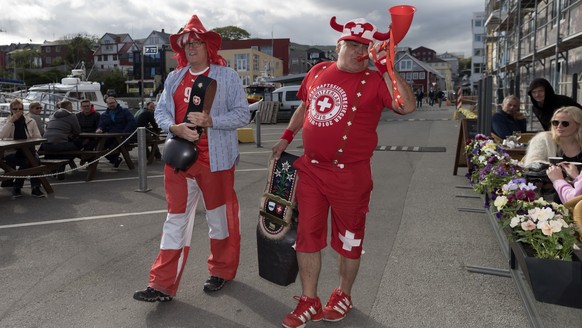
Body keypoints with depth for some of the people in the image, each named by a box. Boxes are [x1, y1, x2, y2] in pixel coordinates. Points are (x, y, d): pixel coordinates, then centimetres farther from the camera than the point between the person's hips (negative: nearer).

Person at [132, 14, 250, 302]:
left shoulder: (226, 76, -1)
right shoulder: (174, 78, 11)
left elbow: (242, 114, -5)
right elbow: (161, 112, 10)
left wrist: (210, 121, -20)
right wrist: (175, 128, -12)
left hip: (215, 159, -3)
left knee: (220, 216, 10)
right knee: (176, 219, 6)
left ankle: (221, 271, 31)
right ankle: (163, 285, 12)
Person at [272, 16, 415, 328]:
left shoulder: (374, 81, -7)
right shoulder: (318, 72, 8)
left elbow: (407, 106, -24)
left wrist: (384, 66, -22)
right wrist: (286, 138, 22)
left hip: (350, 176, -4)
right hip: (310, 170, 4)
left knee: (349, 239, 12)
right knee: (307, 235, 9)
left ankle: (343, 295, 35)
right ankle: (309, 301, 25)